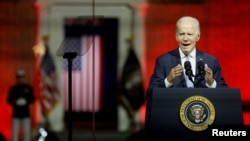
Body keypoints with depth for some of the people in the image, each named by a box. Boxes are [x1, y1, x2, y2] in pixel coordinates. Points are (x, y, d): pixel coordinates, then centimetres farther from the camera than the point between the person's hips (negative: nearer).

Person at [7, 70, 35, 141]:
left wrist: (26, 101, -14)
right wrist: (14, 101, -15)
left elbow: (32, 99, 6)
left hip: (26, 114, 0)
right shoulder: (13, 88, 4)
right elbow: (8, 100, 7)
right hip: (16, 114, 0)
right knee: (15, 132, -3)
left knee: (27, 132, -4)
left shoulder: (28, 88, 4)